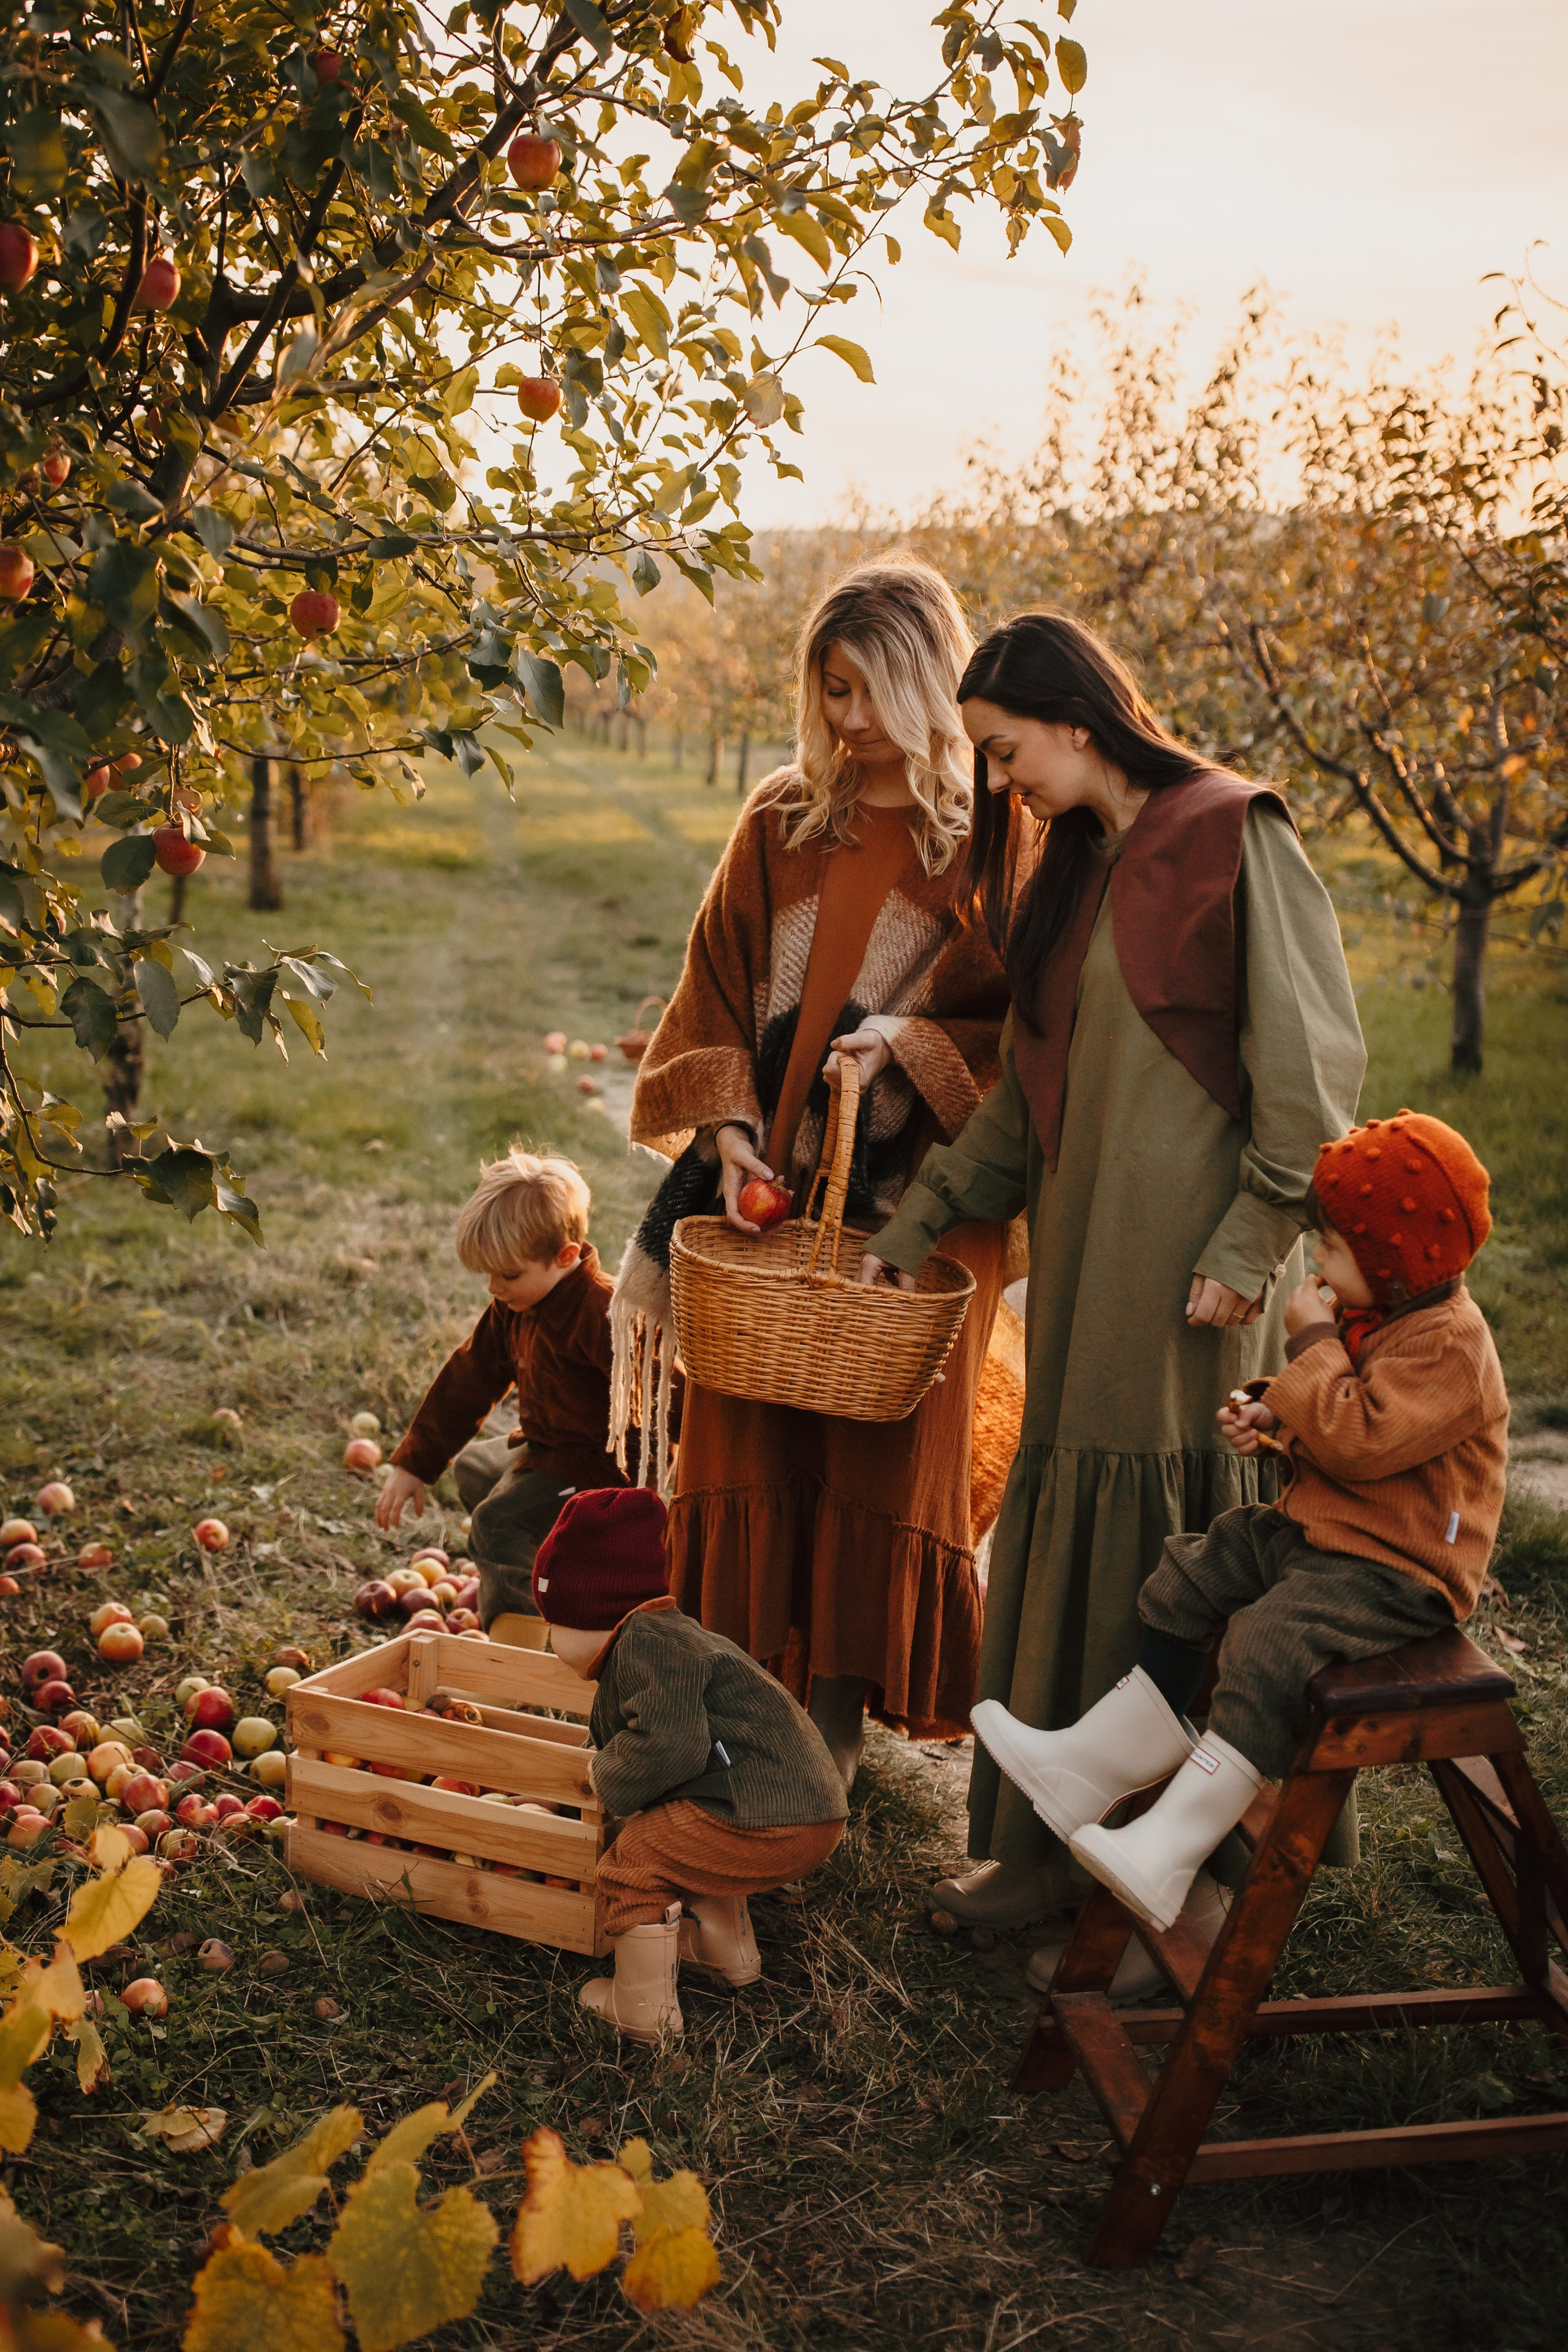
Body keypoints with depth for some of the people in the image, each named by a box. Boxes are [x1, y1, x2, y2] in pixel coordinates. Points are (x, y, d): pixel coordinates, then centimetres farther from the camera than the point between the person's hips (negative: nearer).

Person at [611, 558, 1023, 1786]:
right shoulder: (780, 823, 8)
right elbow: (718, 994, 7)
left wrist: (908, 1041, -18)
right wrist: (727, 1128, -7)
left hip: (914, 1202, -3)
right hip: (767, 1183, 3)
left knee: (881, 1449, 2)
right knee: (750, 1443, 5)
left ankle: (840, 1719, 15)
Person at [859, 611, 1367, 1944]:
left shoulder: (1234, 838, -9)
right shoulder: (1077, 868, 15)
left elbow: (1311, 1067, -12)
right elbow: (1030, 1088, 18)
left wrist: (1249, 1247, -15)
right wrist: (913, 1230, 14)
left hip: (1182, 1260, -8)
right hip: (1086, 1248, 8)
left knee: (1150, 1523, -1)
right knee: (1078, 1520, 12)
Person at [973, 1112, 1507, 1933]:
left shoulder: (1449, 1345, -21)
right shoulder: (1374, 1315, 10)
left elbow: (1360, 1440, -29)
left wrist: (1312, 1344, -19)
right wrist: (1271, 1416, 3)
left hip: (1397, 1570, -11)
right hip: (1316, 1528, 11)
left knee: (1269, 1643, -29)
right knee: (1189, 1579, 6)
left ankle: (1166, 1853, -26)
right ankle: (1096, 1761, 12)